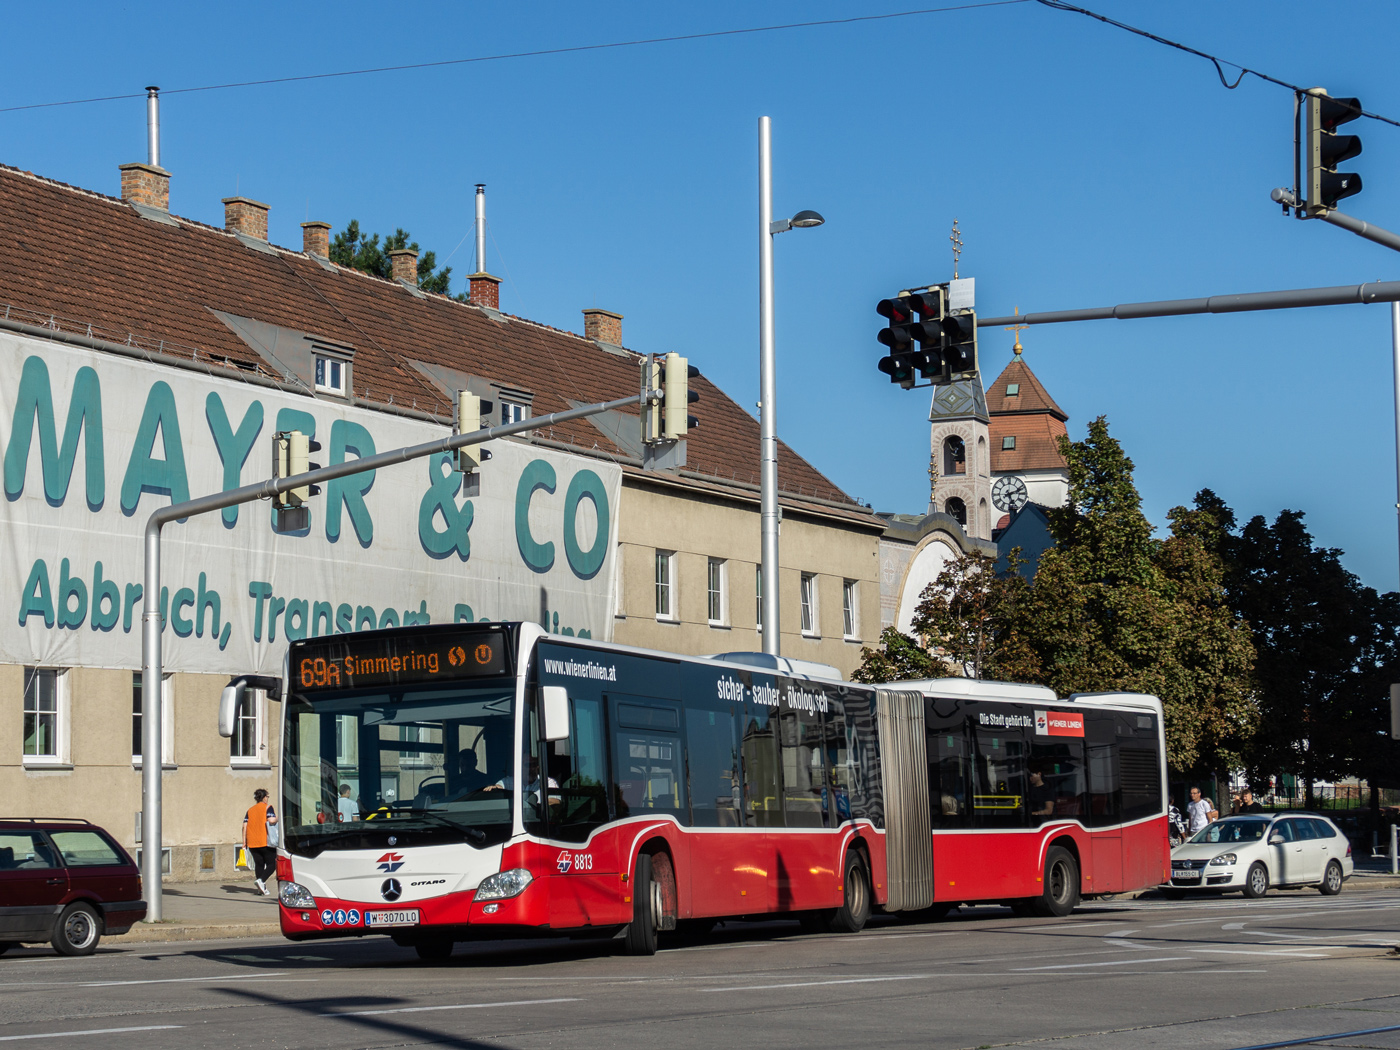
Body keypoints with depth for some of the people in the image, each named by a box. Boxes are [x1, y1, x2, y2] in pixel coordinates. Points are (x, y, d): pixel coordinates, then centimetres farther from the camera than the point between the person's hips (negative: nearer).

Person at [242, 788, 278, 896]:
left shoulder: (250, 810, 14)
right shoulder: (267, 808, -1)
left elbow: (245, 826, 6)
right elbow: (271, 820, -18)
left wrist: (244, 841, 8)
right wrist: (277, 818, 4)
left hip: (252, 843, 5)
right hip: (265, 842, -5)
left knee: (258, 864, 10)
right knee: (271, 864, 1)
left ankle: (262, 889, 6)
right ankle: (261, 880, -22)